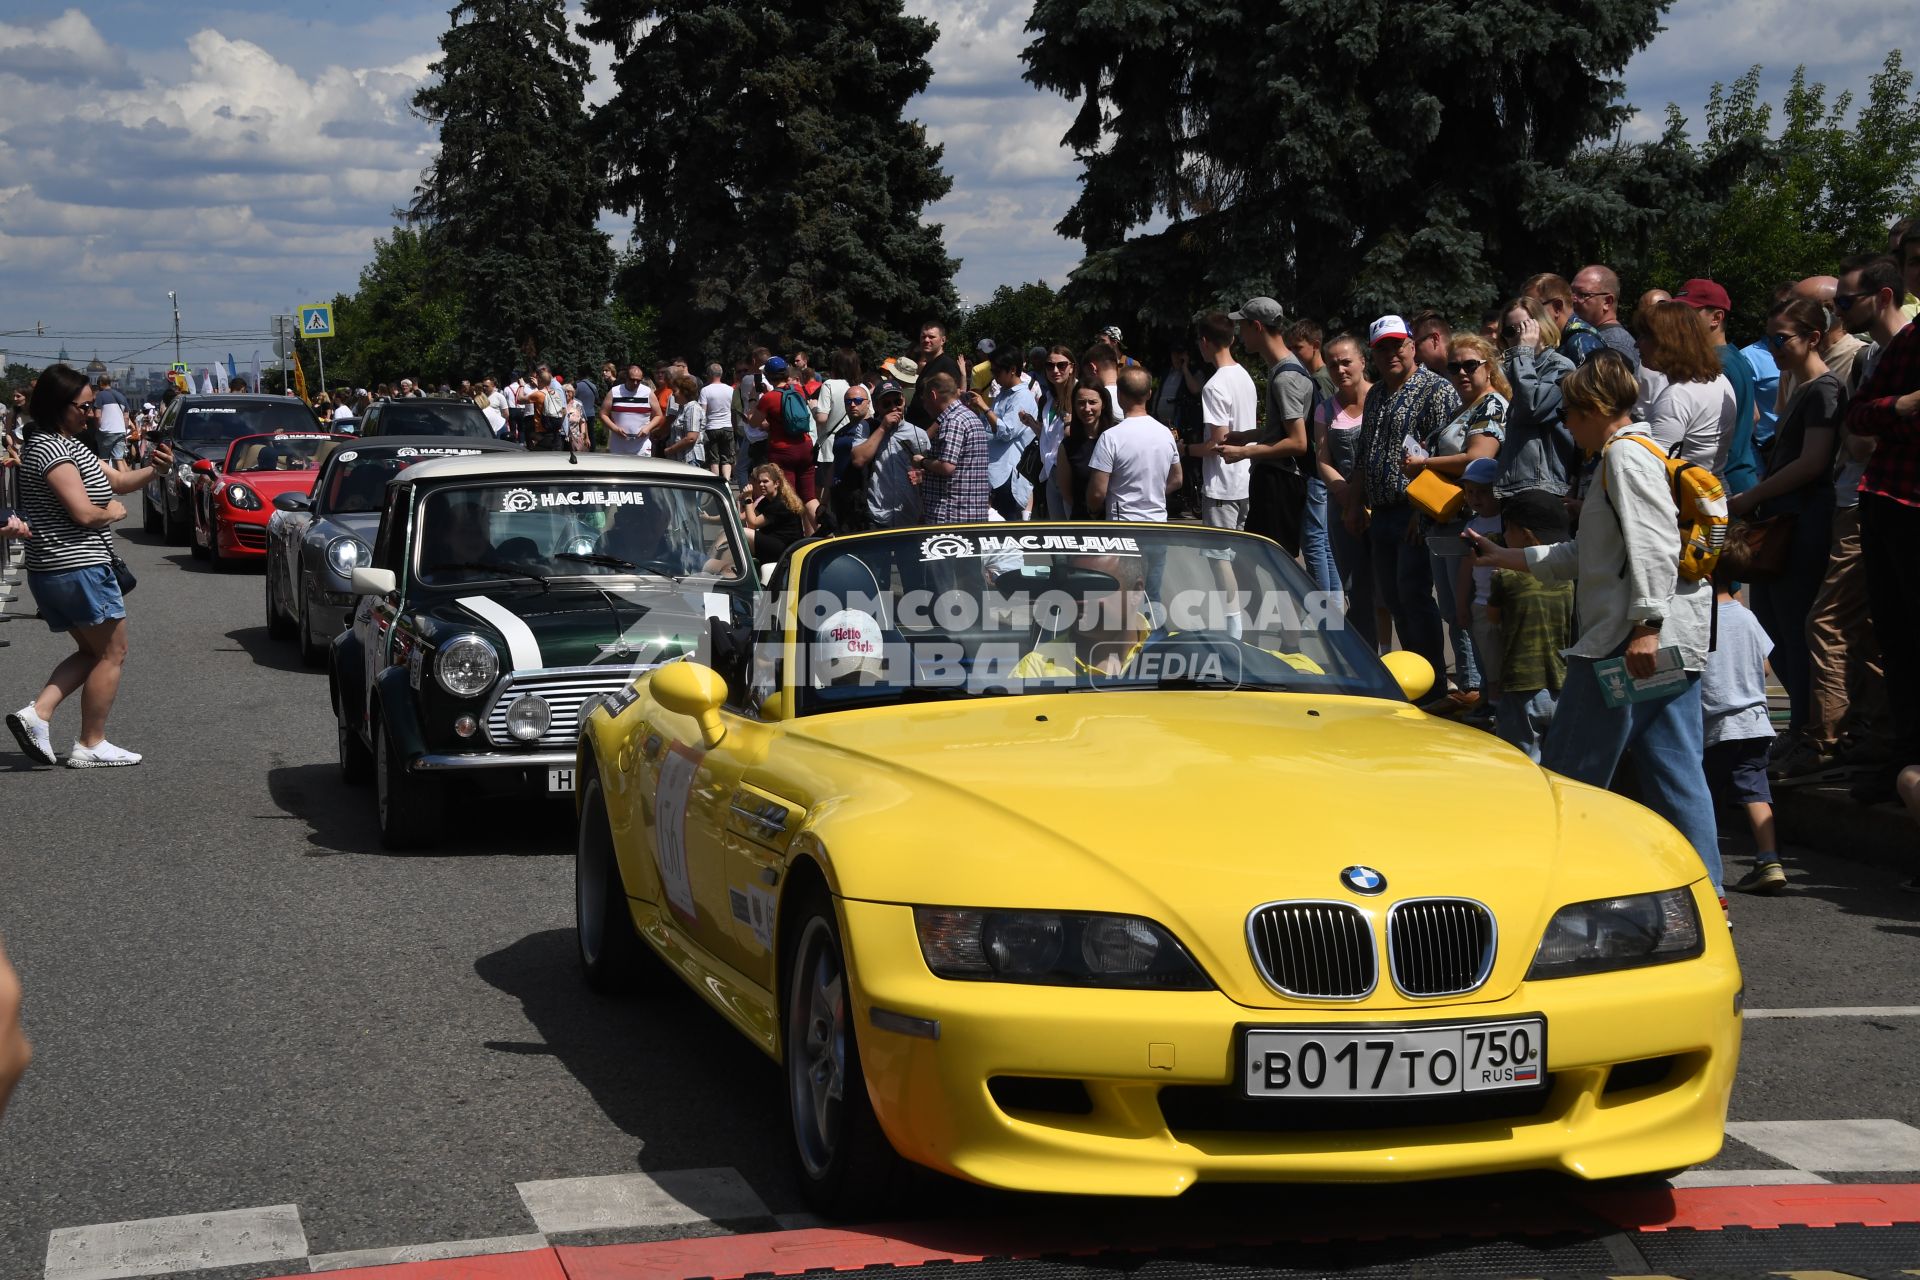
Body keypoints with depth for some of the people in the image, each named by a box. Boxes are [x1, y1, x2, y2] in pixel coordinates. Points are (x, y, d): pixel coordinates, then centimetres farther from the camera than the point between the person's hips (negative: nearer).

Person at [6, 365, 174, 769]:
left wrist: (152, 469, 0)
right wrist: (113, 512, -4)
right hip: (79, 569, -10)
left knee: (91, 652, 19)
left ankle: (37, 713, 3)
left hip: (53, 571, 10)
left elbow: (116, 481, 19)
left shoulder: (68, 445, 14)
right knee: (112, 654, 2)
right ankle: (91, 746, 7)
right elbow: (84, 512, -25)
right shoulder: (50, 450, -18)